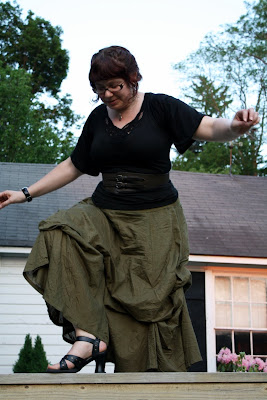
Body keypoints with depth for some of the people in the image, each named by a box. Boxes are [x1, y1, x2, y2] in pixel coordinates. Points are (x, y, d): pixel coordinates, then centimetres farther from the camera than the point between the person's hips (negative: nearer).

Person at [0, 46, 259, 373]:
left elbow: (211, 129, -6)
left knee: (146, 306, -9)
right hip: (105, 215, 4)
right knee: (61, 237, -27)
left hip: (154, 220, -4)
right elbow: (73, 166, 21)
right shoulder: (98, 118, 12)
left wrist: (235, 126, -30)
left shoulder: (160, 107, -1)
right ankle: (88, 335, -29)